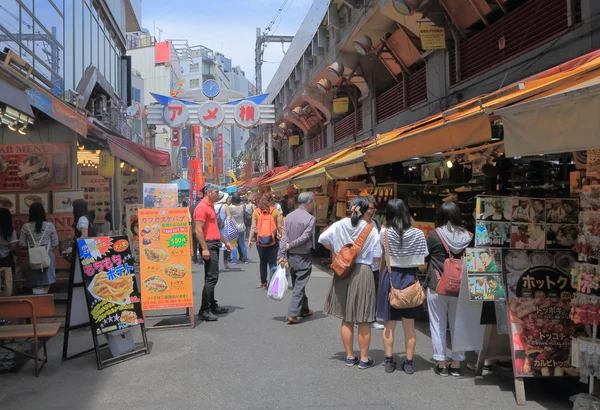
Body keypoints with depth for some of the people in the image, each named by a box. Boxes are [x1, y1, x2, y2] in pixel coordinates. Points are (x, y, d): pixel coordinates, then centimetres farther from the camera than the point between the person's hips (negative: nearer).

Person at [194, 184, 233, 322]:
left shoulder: (210, 207, 19)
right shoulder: (202, 207, -13)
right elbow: (198, 230, -19)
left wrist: (225, 241, 24)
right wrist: (205, 249, -24)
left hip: (214, 245, 10)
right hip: (209, 245, -10)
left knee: (211, 277, 15)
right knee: (212, 278, -11)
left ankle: (213, 306, 24)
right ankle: (204, 310, -6)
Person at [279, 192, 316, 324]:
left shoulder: (289, 216, 1)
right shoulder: (310, 218, -15)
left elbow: (284, 237, -3)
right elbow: (304, 237, -19)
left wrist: (282, 254, -4)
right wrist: (290, 245, -7)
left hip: (291, 256, 6)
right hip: (304, 257, -6)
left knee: (297, 284, 18)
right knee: (299, 286, 0)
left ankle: (304, 309, 32)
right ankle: (292, 314, -3)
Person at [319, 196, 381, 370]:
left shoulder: (339, 225, -3)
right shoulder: (371, 230, -10)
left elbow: (323, 239, 5)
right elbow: (376, 257, -6)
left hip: (343, 273, 3)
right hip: (363, 273, -3)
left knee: (346, 319, 14)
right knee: (363, 321, 8)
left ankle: (350, 356, 24)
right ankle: (364, 359, 17)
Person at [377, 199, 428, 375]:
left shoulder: (385, 233, -9)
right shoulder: (418, 234, -9)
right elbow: (422, 261, -6)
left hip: (390, 278, 0)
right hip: (410, 279, 0)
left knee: (389, 325, 11)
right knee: (409, 326, 11)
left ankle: (389, 362, 18)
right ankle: (409, 363, 19)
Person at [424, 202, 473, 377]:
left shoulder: (434, 235, -10)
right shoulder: (467, 236, -2)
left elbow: (426, 256, 1)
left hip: (437, 286, -3)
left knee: (438, 325, 8)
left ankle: (441, 364, 12)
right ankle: (456, 364, 19)